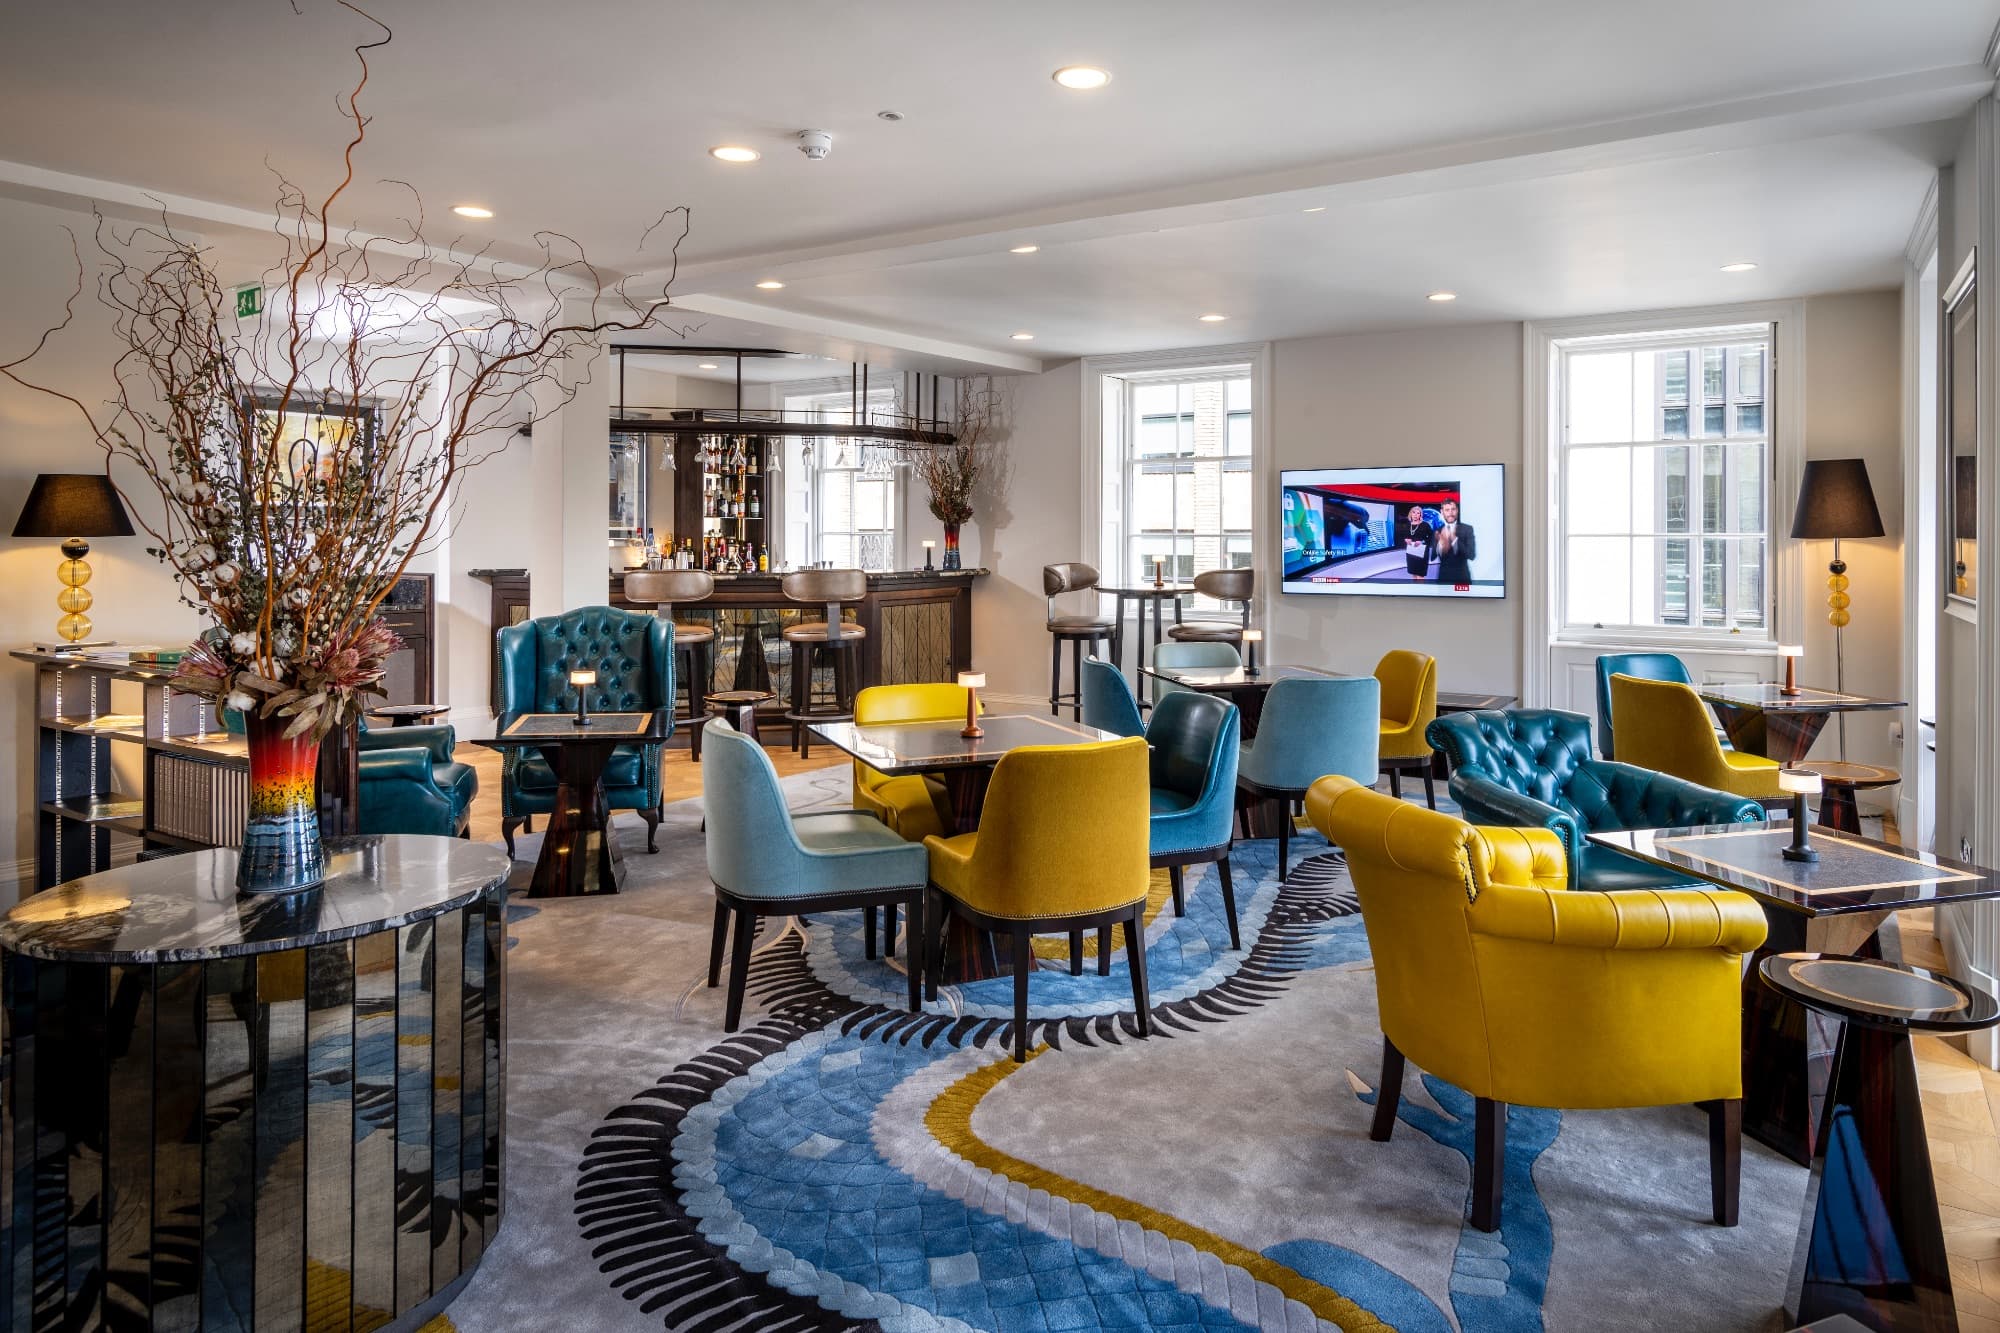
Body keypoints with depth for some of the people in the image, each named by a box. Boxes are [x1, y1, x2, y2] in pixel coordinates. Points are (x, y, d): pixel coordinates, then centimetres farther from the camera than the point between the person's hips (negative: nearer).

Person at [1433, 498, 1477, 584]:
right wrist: (1441, 546, -23)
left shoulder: (1467, 529, -3)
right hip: (1444, 578, 1)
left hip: (1462, 578, -1)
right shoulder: (1438, 531, 2)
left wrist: (1455, 540, -25)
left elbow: (1472, 555, -12)